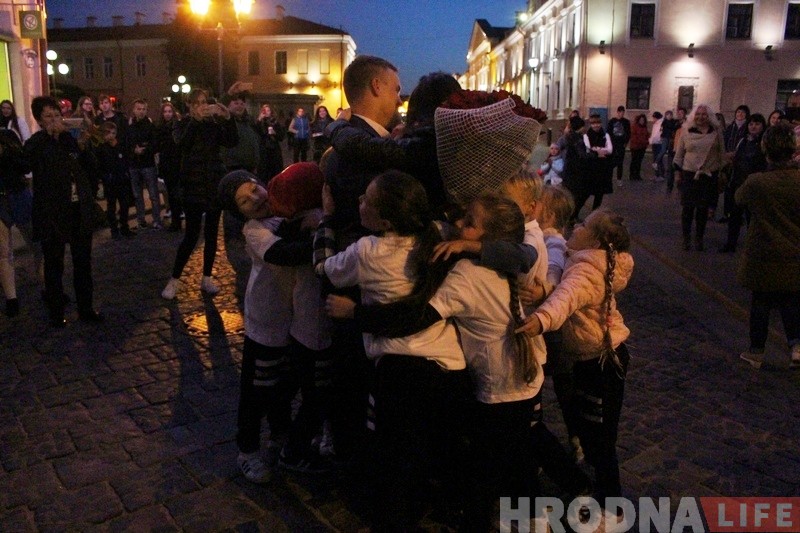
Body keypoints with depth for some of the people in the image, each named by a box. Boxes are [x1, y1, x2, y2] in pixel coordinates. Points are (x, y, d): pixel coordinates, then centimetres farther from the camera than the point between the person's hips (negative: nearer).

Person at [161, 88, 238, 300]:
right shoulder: (184, 125, 3)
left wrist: (227, 118, -24)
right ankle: (174, 279, 6)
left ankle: (207, 278, 18)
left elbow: (232, 142, -11)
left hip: (215, 184, 3)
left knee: (211, 233, 6)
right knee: (192, 234, -7)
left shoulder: (215, 123, 7)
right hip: (193, 185, -2)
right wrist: (196, 119, -29)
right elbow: (182, 143, -20)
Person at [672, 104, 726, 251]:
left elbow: (722, 153, 7)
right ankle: (686, 238, 14)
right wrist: (678, 173, 4)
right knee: (688, 207, 2)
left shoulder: (716, 132, 2)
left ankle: (699, 239, 17)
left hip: (709, 175, 1)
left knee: (703, 208, 6)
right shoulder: (687, 132, 0)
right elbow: (679, 154, 5)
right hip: (689, 175, -1)